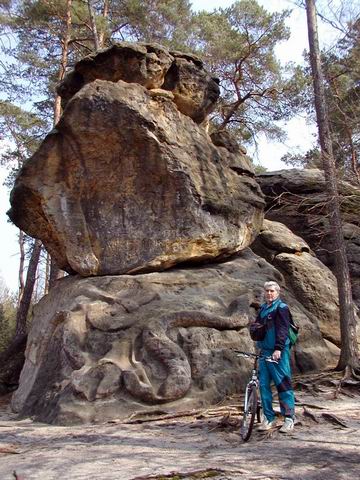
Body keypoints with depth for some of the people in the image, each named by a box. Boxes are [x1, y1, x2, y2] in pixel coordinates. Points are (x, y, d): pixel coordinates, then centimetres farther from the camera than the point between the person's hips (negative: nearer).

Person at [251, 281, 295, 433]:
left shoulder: (281, 308, -6)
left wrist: (278, 349, -24)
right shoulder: (263, 308, 17)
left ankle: (289, 418, 4)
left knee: (283, 383, -5)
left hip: (278, 352, -7)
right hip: (264, 351, 7)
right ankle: (269, 417, 16)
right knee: (263, 384, 7)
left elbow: (282, 329, -15)